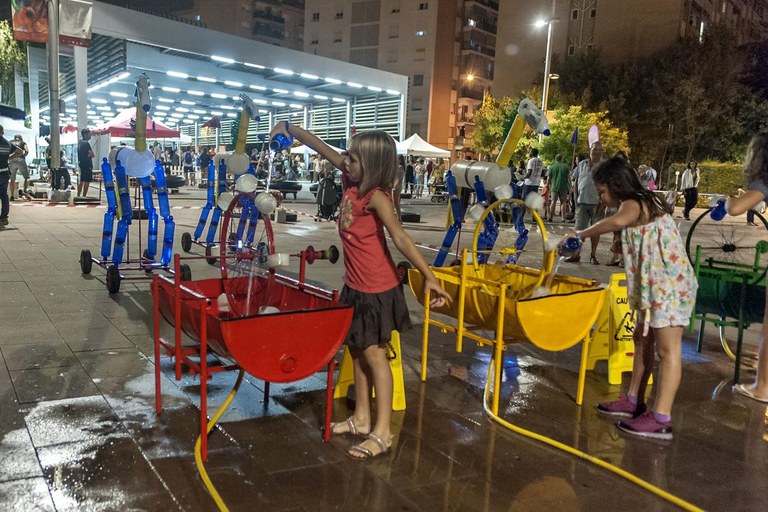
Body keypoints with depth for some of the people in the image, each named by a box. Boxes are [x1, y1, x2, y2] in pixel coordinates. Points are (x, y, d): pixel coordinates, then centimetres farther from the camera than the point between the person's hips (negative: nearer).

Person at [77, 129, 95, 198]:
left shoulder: (80, 143, 14)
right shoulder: (86, 143, -15)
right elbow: (92, 154, -19)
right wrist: (89, 155, -1)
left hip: (81, 163, 9)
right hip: (87, 164, -9)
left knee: (81, 181, 14)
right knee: (87, 182, -5)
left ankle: (78, 196, 18)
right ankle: (84, 196, -5)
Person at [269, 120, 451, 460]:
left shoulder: (376, 196, -21)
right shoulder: (351, 180, 0)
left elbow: (400, 238, -30)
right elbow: (323, 149, 11)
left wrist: (428, 277, -36)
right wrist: (292, 130, 9)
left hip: (377, 289, -8)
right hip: (355, 285, 8)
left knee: (374, 354, -1)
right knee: (357, 350, 16)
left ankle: (382, 432, 10)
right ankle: (361, 418, 30)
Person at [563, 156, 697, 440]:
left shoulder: (632, 204, -15)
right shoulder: (644, 202, 16)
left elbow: (617, 221, -38)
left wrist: (581, 234, -29)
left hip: (670, 284, -11)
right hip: (655, 284, 11)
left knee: (668, 349, -7)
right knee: (642, 340, 16)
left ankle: (661, 420, -4)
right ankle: (634, 400, 27)